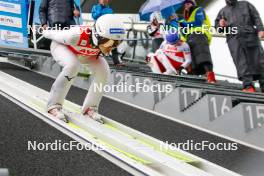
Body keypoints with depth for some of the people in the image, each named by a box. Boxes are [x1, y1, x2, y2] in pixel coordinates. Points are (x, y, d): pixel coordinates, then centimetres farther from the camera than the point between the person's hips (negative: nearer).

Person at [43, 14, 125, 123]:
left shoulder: (107, 40, -31)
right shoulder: (77, 35, -45)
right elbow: (56, 34, -24)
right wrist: (46, 33, -5)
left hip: (84, 52, 5)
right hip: (61, 45, -5)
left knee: (103, 71, -14)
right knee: (72, 65, -34)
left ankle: (90, 108, 3)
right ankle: (54, 105, -20)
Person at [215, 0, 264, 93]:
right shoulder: (223, 11, 26)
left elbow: (256, 17, 14)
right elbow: (218, 28, 23)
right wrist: (220, 25, -2)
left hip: (250, 35, 0)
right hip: (234, 38, 0)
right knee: (241, 62, -15)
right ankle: (248, 86, -24)